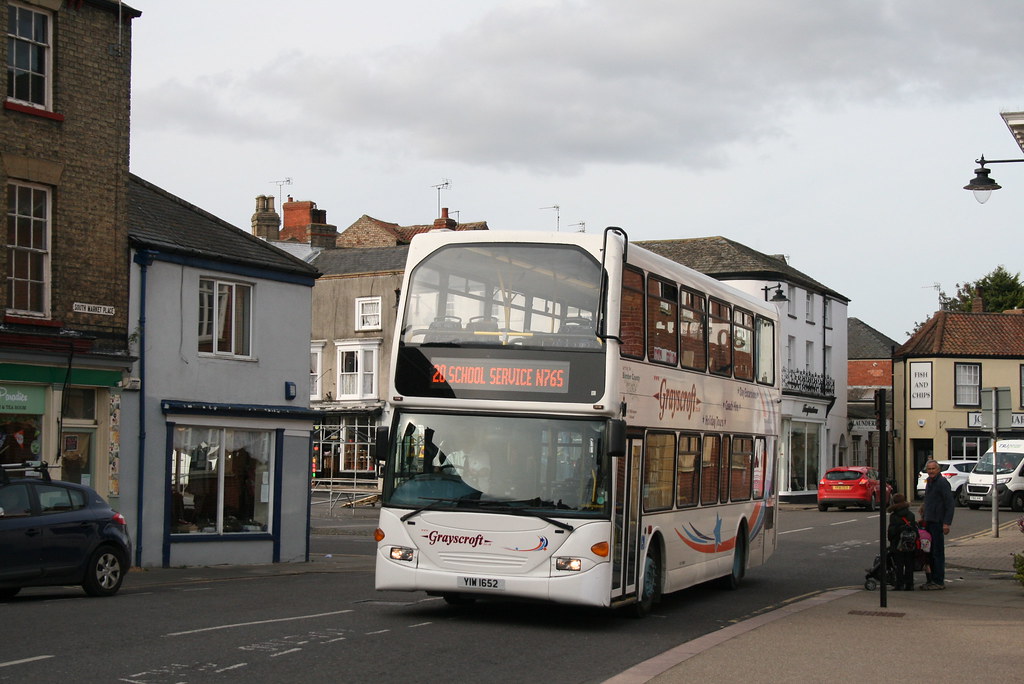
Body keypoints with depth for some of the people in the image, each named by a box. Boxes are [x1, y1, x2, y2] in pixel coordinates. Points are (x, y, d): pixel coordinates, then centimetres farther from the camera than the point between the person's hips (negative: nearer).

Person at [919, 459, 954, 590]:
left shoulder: (942, 483, -12)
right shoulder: (929, 482, 16)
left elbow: (950, 504, -15)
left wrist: (947, 523, -21)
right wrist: (923, 517, 18)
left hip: (938, 522, -9)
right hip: (929, 522, 9)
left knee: (937, 553, -5)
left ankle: (939, 582, -1)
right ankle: (930, 580, 17)